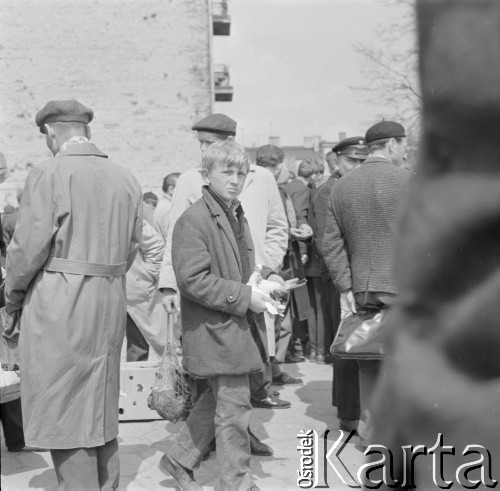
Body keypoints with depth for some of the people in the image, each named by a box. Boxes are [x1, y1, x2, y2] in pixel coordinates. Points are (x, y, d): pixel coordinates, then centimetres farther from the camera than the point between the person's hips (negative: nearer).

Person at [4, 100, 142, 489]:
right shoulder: (125, 179, 6)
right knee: (102, 407, 18)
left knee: (63, 412, 3)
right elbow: (132, 246, 8)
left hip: (58, 302, -6)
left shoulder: (48, 174, -11)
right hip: (111, 304, 6)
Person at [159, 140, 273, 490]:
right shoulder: (193, 220, -15)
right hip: (215, 330, -9)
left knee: (217, 400, 18)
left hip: (239, 327, 9)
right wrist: (244, 297, -20)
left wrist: (260, 287, 9)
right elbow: (193, 280, -21)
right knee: (234, 408, -2)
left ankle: (179, 459, 34)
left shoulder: (238, 217, 15)